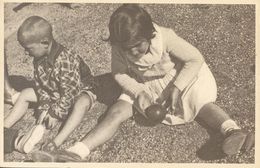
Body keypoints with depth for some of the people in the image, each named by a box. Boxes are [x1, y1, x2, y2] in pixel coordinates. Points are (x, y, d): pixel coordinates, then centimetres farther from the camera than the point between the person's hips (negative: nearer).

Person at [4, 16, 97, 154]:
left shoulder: (66, 60, -34)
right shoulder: (39, 60, -10)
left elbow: (70, 92, -32)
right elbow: (40, 85, -4)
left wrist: (56, 114, -27)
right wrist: (44, 107, -17)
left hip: (80, 90, -8)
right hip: (54, 92, 8)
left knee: (81, 104, -42)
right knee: (25, 94, 1)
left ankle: (57, 142, -52)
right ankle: (5, 128, -1)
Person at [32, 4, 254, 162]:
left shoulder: (165, 37, -28)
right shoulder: (119, 49, -20)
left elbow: (196, 59, -22)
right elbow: (119, 74, -7)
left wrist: (177, 87, -32)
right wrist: (138, 92, -25)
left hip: (177, 79, 0)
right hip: (143, 86, 1)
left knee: (202, 102, -28)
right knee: (116, 111, -18)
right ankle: (74, 155, -30)